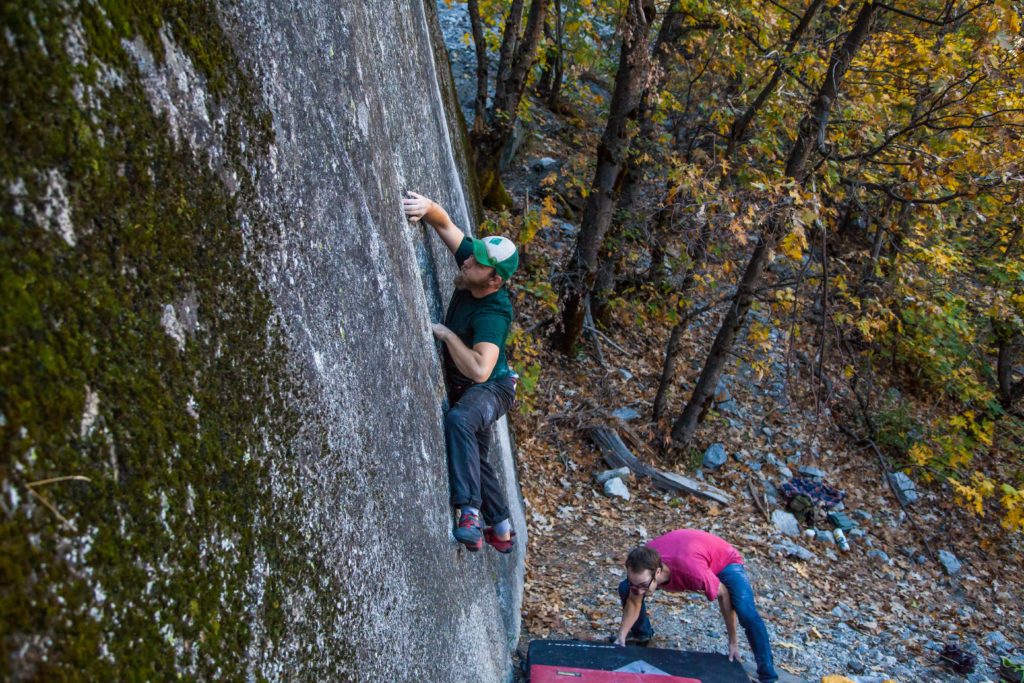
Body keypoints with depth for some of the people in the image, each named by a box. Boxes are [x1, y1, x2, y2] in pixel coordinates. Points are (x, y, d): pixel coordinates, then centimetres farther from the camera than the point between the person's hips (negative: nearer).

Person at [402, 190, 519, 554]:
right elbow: (445, 224, -8)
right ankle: (501, 529, 35)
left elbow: (479, 371, -44)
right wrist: (427, 207, -30)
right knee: (474, 456, 19)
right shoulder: (470, 256, -14)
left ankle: (470, 515, -39)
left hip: (489, 388, -9)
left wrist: (446, 333, -33)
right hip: (461, 387, 9)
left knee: (458, 421, -40)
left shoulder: (493, 314, -34)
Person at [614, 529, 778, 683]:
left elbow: (724, 594, -26)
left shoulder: (693, 570, -46)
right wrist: (621, 637, -19)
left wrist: (733, 642, -16)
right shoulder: (640, 566, -31)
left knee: (747, 614, -28)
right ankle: (642, 633, 25)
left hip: (723, 560, -5)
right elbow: (633, 602, -9)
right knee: (625, 590, -4)